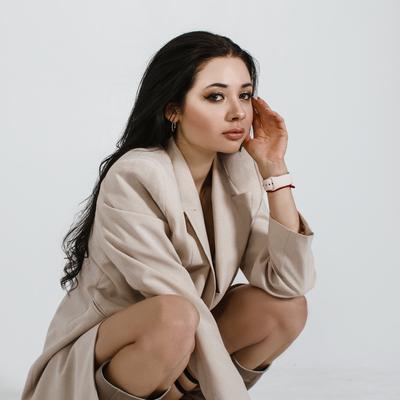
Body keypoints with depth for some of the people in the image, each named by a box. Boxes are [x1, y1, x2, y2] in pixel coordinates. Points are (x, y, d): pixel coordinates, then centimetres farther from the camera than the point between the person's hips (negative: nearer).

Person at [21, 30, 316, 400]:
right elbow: (178, 312, -27)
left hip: (186, 349, 6)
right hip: (92, 366, -6)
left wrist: (274, 168, -17)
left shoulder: (240, 173, -6)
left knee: (287, 306, -15)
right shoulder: (134, 179, -24)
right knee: (173, 317, -35)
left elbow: (290, 284, -14)